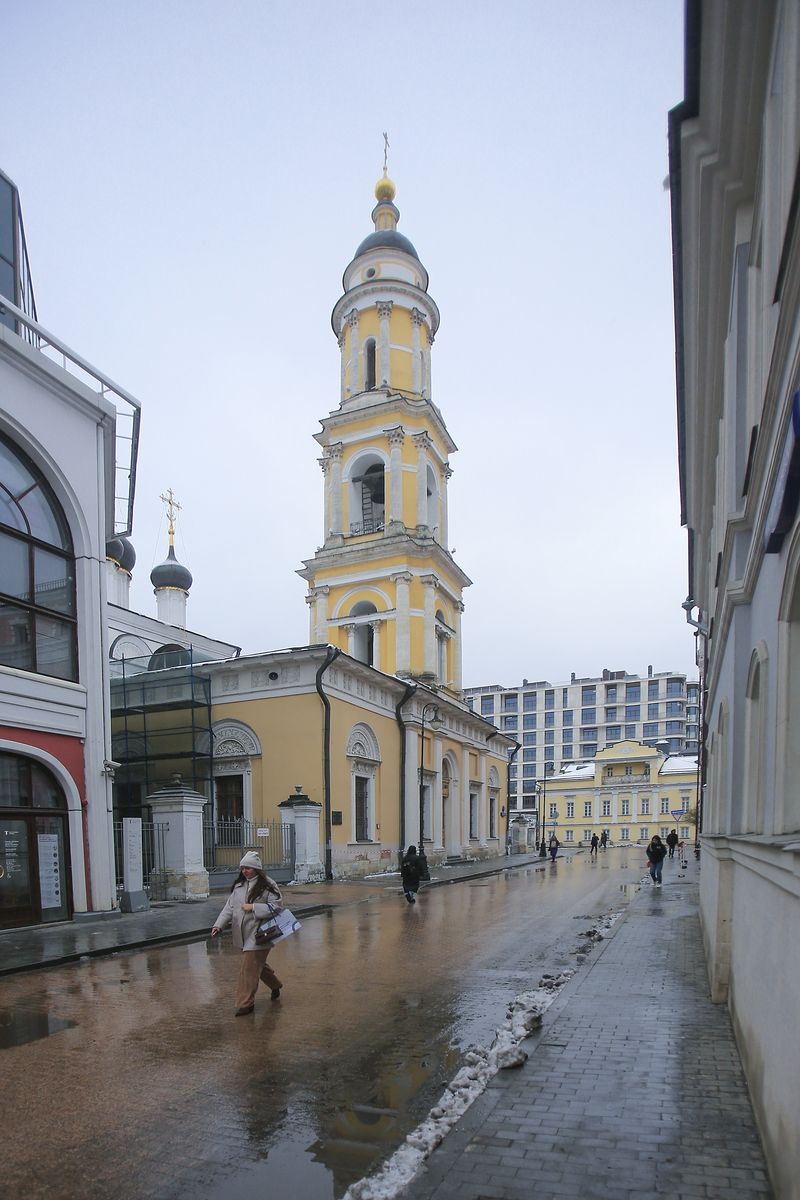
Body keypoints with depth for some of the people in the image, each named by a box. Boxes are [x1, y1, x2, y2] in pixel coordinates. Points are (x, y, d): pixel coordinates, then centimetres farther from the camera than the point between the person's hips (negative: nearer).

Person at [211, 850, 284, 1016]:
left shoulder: (268, 885, -9)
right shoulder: (238, 885, 10)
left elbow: (275, 907, -13)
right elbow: (229, 907, 9)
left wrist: (253, 907, -19)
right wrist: (219, 925, -3)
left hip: (258, 933, -7)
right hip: (242, 934, 7)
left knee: (249, 968, -8)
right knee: (257, 963, 19)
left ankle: (245, 1003, 5)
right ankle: (275, 985, 42)